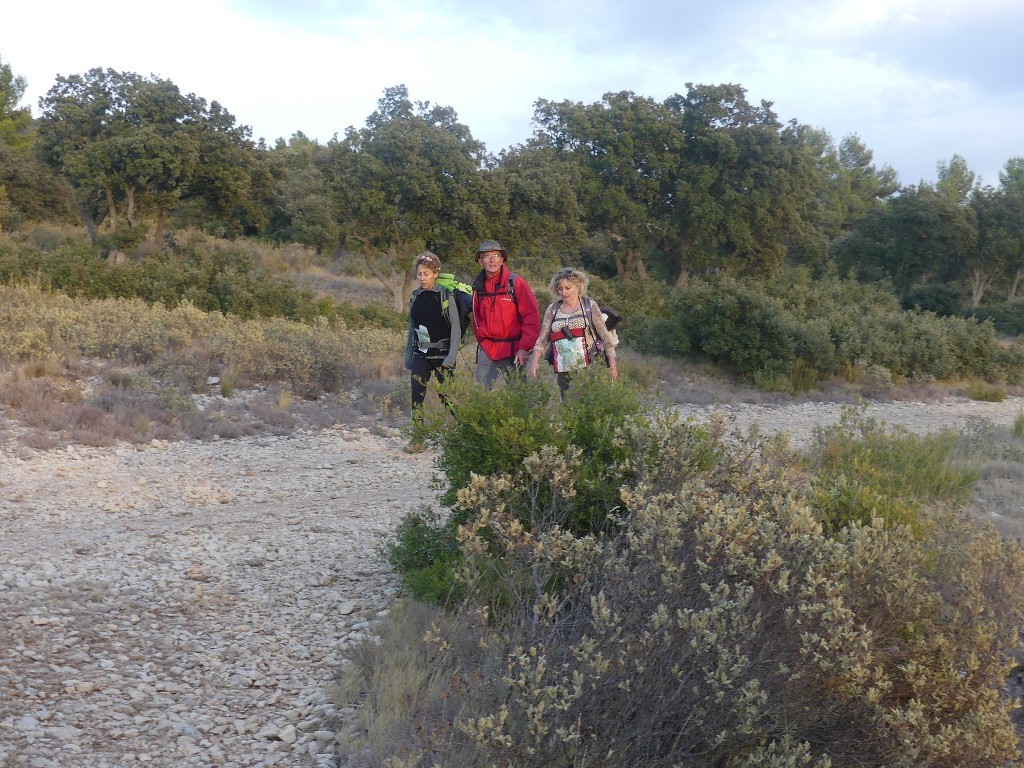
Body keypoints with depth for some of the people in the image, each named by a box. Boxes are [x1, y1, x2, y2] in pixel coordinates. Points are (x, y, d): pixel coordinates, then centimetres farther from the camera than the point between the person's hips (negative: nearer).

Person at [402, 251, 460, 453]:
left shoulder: (445, 296, -8)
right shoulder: (416, 297, 8)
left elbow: (456, 328, -9)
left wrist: (451, 357, -15)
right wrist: (408, 356, 15)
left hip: (441, 353, -4)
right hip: (420, 354, 4)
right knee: (417, 393, -8)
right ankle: (418, 438, -6)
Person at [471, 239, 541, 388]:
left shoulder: (516, 283, -6)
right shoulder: (479, 286, 9)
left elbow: (532, 317, -9)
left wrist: (524, 347, -14)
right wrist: (483, 340, 8)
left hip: (513, 352, -4)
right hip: (487, 351, 5)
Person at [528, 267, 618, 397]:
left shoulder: (589, 305, 3)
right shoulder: (552, 309, 9)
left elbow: (605, 335, 2)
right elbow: (543, 339, 7)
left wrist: (612, 362, -1)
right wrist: (535, 361, -6)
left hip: (589, 368, -2)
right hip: (564, 371, 3)